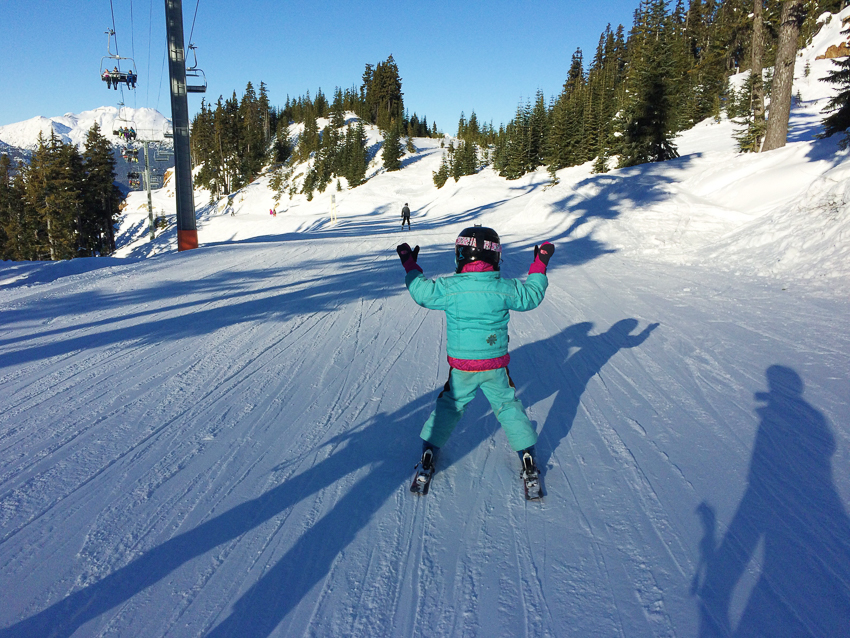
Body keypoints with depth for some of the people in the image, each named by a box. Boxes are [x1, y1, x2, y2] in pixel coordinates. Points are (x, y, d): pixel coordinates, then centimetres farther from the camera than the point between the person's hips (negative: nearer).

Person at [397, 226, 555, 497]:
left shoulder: (449, 288, -14)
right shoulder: (504, 288, -12)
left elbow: (422, 293, 1)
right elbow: (531, 297, 5)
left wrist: (410, 266, 15)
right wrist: (540, 266, 17)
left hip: (460, 368, 0)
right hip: (495, 367, 0)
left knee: (448, 406, 19)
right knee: (507, 406, 17)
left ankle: (428, 454, 23)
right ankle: (527, 458, 22)